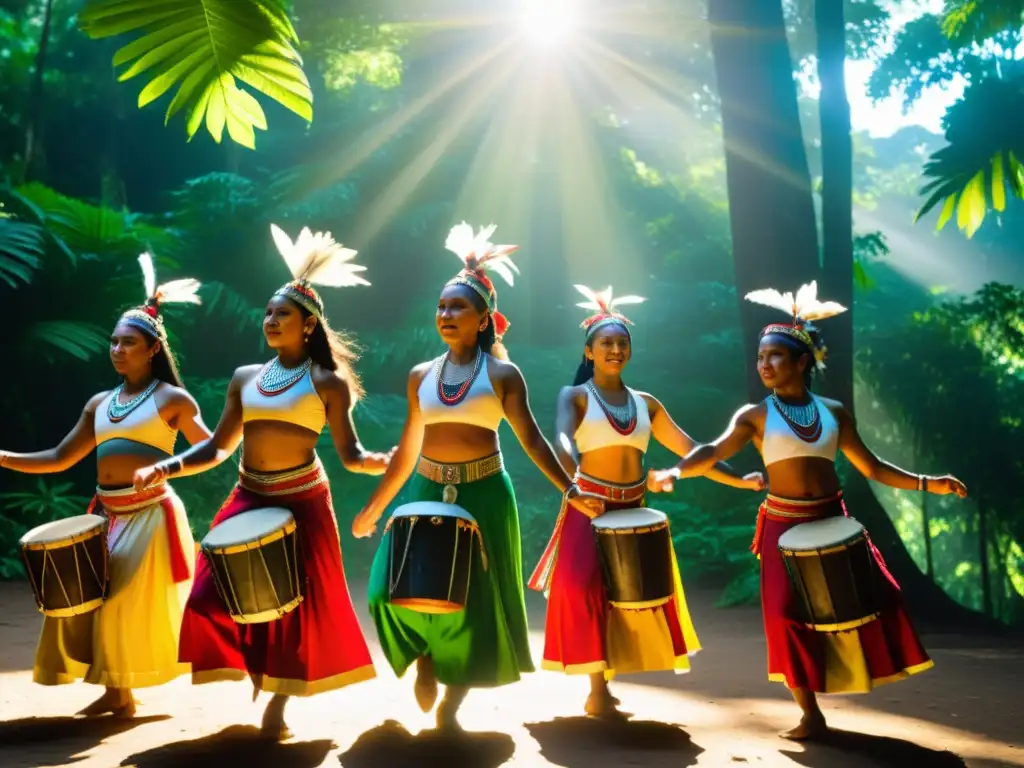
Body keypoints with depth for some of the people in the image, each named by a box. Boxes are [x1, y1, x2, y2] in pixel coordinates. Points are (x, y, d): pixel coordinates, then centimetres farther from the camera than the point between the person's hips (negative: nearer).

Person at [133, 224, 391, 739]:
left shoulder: (327, 382, -4)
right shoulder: (245, 378, 9)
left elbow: (349, 454, -7)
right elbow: (218, 446, 13)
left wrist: (382, 461, -29)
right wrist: (166, 468, 1)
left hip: (301, 503, -4)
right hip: (247, 500, 5)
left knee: (297, 604, 0)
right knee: (220, 596, 0)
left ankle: (278, 702, 18)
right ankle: (257, 676, 23)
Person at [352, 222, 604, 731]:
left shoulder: (503, 374, -2)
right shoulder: (420, 376, 8)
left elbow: (531, 438, -4)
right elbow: (407, 450, 13)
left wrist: (567, 487, -16)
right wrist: (374, 507, 14)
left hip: (483, 496, -3)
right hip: (427, 493, 3)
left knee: (475, 600, 2)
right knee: (397, 589, -7)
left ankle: (450, 704, 19)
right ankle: (425, 656, 24)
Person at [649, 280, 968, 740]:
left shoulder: (833, 412, 5)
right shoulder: (756, 416, -3)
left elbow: (870, 466, 8)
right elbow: (714, 451, -17)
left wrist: (925, 484, -1)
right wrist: (674, 472, -35)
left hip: (833, 519, 3)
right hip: (784, 525, -2)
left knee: (872, 596, -4)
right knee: (788, 615, -6)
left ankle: (868, 671, 19)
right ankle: (811, 715, 6)